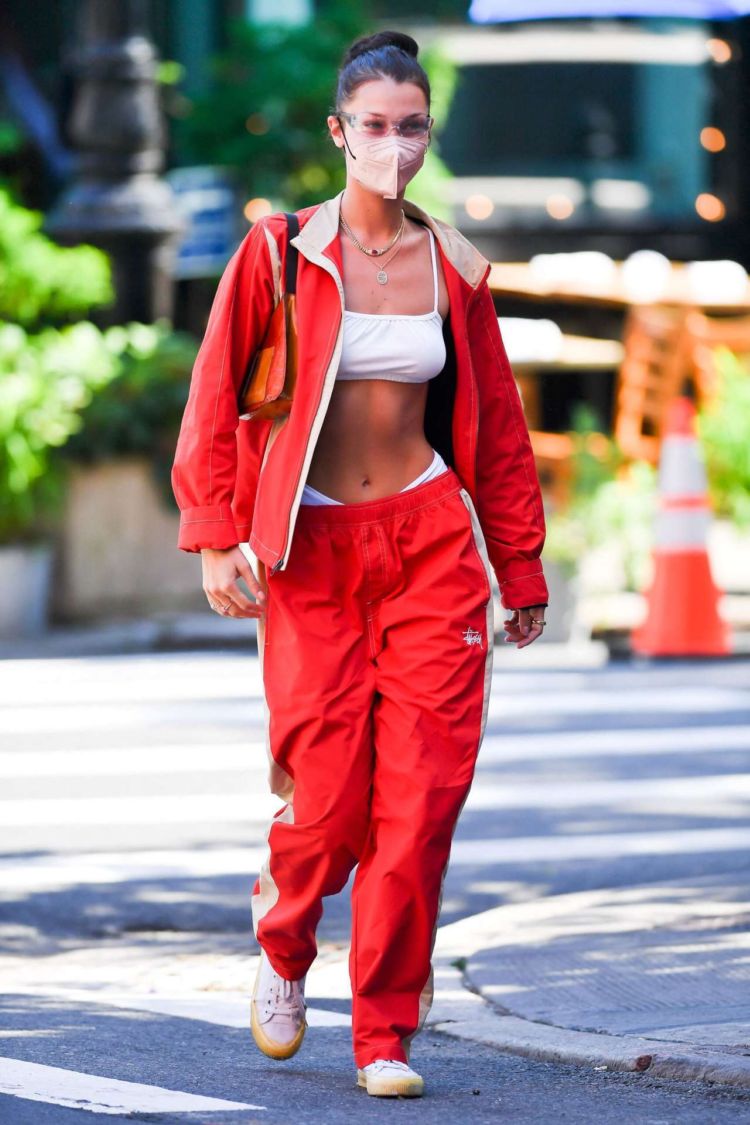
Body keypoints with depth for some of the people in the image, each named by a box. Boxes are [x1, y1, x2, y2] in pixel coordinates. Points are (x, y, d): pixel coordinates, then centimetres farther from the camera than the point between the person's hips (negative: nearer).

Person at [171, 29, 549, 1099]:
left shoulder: (454, 266, 6)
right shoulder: (279, 253, -2)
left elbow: (497, 424, 12)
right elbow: (214, 404, 0)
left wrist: (520, 569, 12)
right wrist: (217, 538, -8)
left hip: (431, 540, 2)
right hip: (312, 550, -2)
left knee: (422, 797, -6)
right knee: (326, 799, -4)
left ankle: (387, 1033, 5)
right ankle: (284, 951, 29)